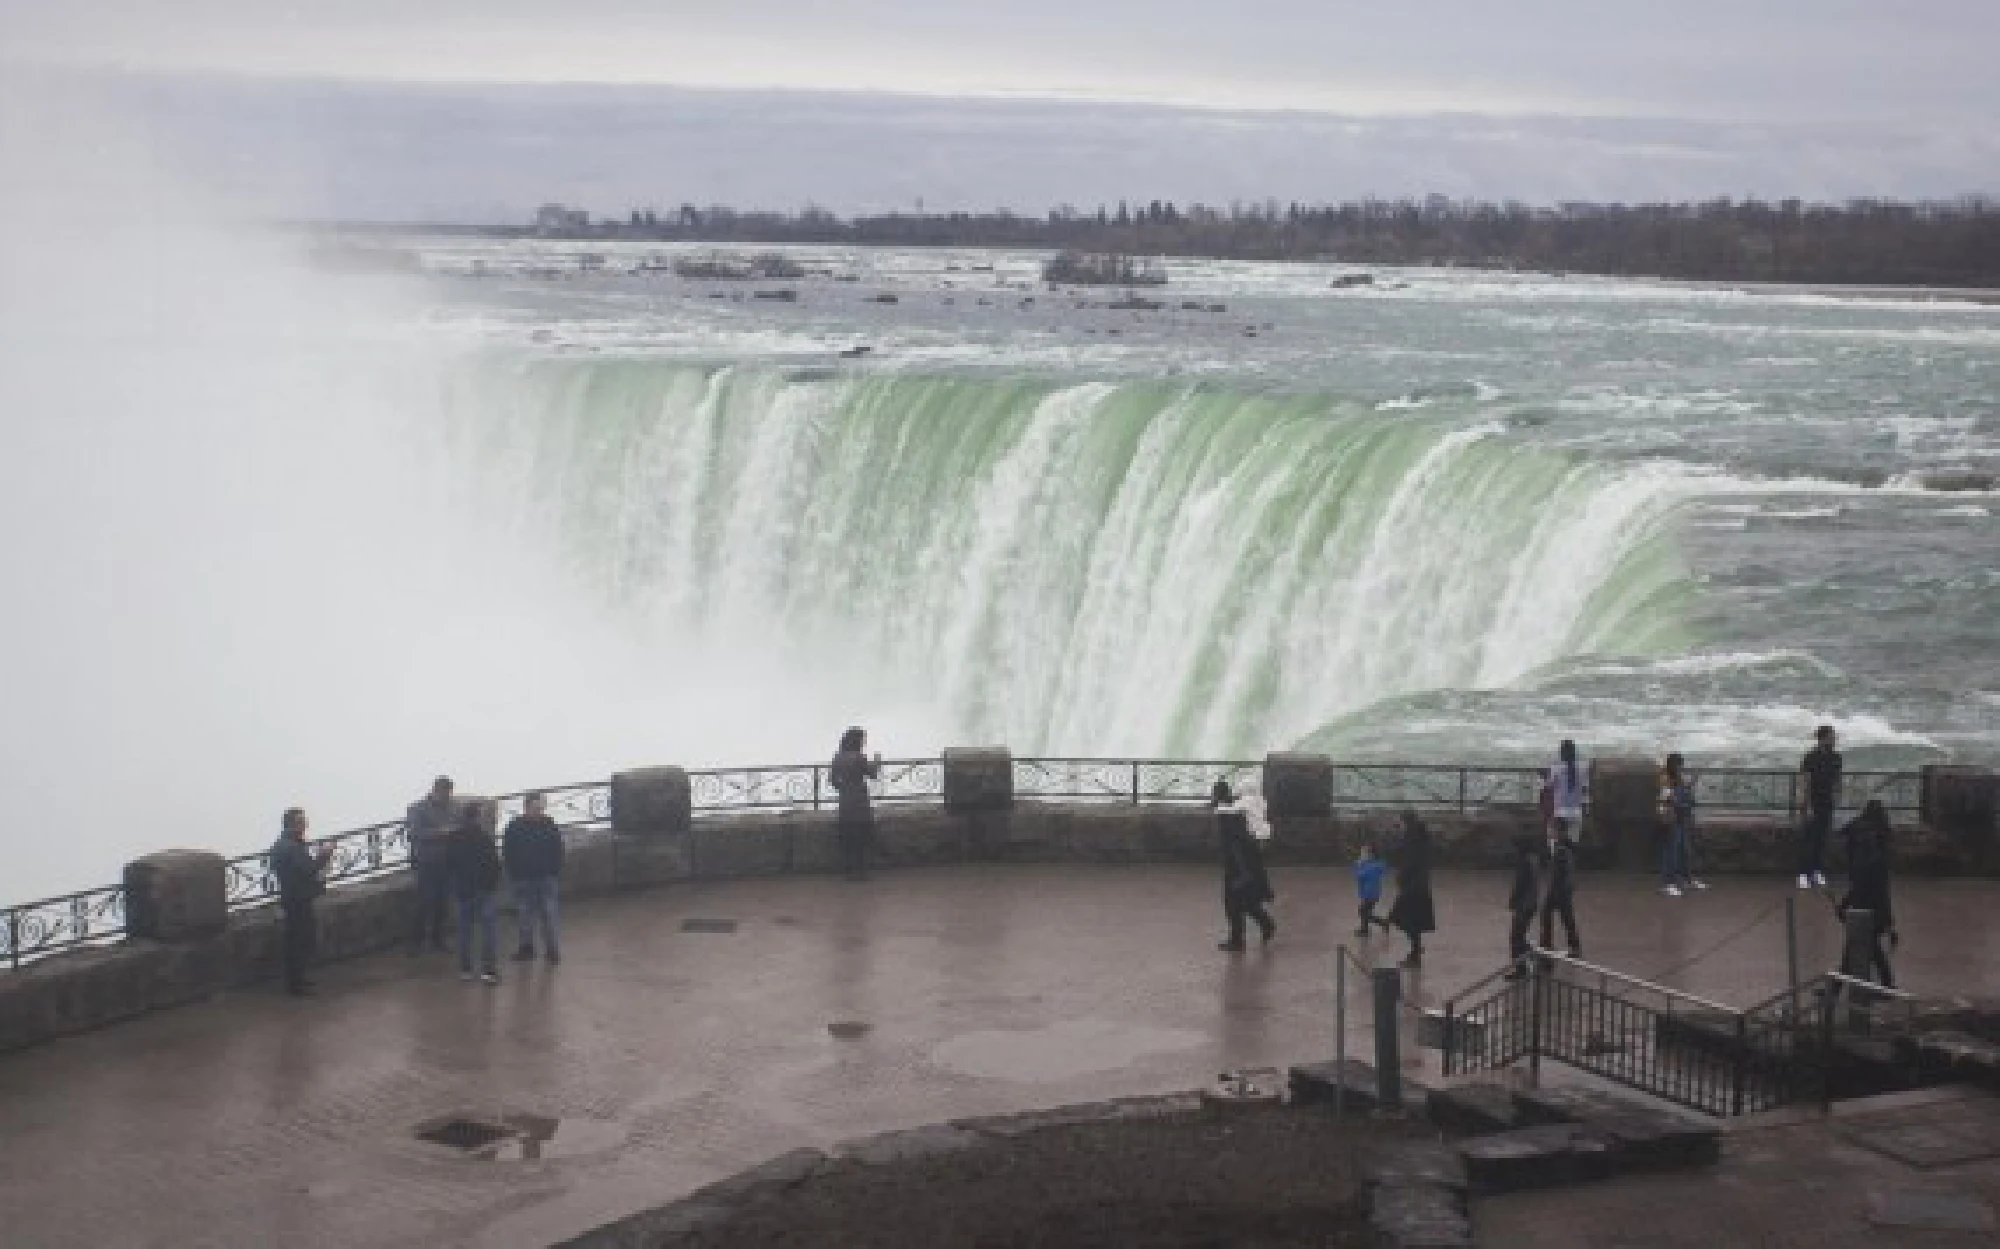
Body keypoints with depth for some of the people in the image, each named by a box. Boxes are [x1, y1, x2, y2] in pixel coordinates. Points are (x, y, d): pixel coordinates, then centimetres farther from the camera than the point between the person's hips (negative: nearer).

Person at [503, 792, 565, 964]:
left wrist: (556, 872, -2)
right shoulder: (514, 827, -4)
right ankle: (526, 946, 21)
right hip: (523, 878, 0)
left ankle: (552, 948, 6)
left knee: (548, 915, 0)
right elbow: (507, 852, -1)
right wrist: (513, 873, -5)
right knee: (524, 914, 8)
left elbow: (558, 851, 3)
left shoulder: (550, 826, -2)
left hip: (546, 877, 0)